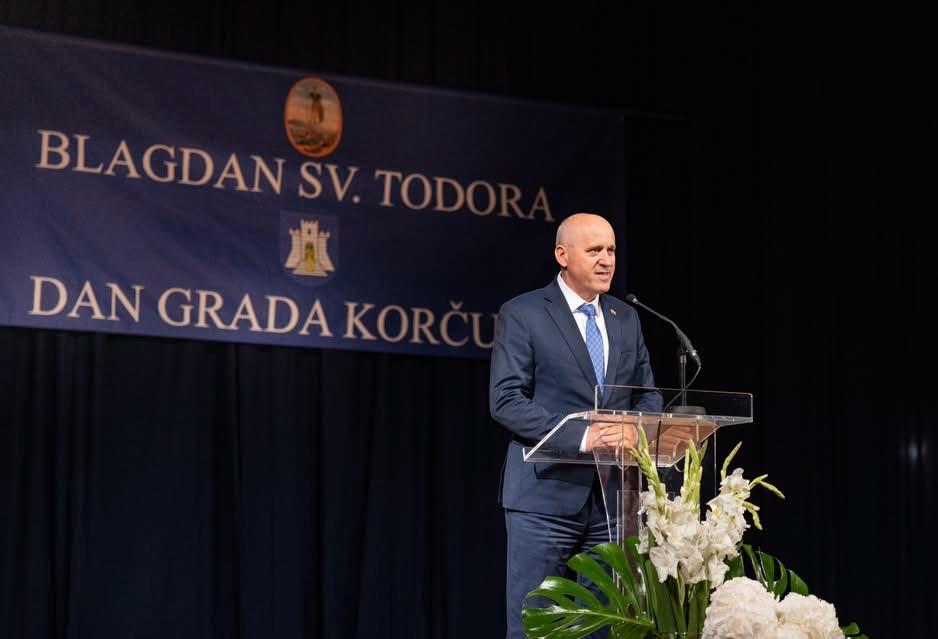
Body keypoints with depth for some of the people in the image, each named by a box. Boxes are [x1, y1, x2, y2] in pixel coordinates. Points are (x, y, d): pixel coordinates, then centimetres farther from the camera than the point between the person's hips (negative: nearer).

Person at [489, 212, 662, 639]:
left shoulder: (626, 319, 15)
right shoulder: (522, 314, -3)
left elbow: (649, 395, 15)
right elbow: (505, 400, -11)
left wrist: (634, 430, -9)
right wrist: (579, 435, -20)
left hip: (611, 496, 5)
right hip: (546, 495, -5)